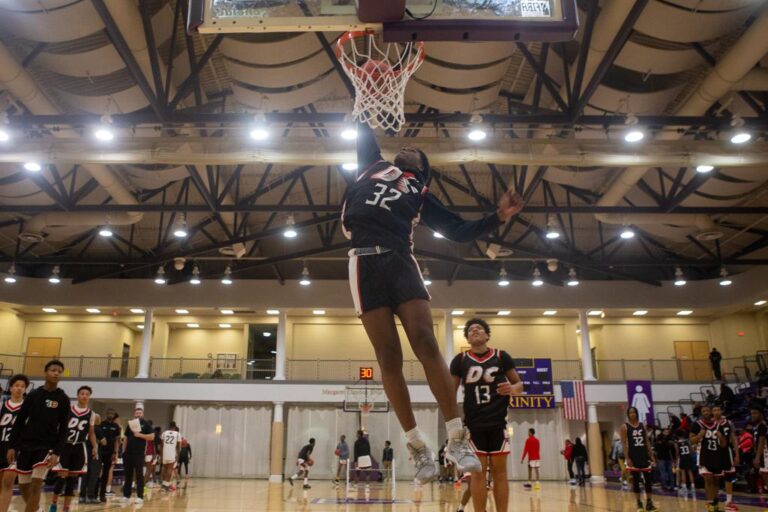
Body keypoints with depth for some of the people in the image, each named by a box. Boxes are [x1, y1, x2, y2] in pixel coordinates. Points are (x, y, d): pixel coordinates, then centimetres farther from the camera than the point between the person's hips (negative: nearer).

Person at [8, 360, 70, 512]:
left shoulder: (63, 399, -3)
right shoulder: (33, 394, 2)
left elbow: (63, 429, -3)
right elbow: (19, 422, 6)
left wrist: (57, 452, -11)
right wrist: (12, 446, 0)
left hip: (47, 446, -3)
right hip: (25, 445, 3)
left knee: (36, 485, -11)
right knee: (23, 486, 8)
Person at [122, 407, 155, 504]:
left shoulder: (146, 424, 0)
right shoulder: (129, 424, 14)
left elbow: (152, 437, -7)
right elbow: (126, 438, 17)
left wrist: (140, 435, -17)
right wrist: (123, 450, 9)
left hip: (139, 453, -5)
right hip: (128, 452, 5)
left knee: (139, 475, -3)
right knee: (128, 475, 8)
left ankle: (140, 497, -2)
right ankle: (126, 495, 15)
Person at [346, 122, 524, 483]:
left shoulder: (420, 194, 22)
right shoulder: (373, 165, 25)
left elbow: (459, 231, 17)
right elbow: (364, 133, 35)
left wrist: (498, 217, 5)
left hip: (399, 261, 0)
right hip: (366, 263, 0)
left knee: (426, 343, -15)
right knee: (388, 355, -5)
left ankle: (457, 439, -9)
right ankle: (417, 446, 2)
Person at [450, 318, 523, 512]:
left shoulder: (501, 356, 2)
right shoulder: (460, 360, 1)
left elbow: (519, 384, 7)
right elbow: (451, 393, 4)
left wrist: (512, 388, -17)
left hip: (498, 423, 1)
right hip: (473, 424, 0)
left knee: (499, 471, 5)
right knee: (477, 472, 1)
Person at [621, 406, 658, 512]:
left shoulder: (642, 425, 9)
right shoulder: (625, 427, -4)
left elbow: (647, 442, 11)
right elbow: (624, 444, -7)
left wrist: (651, 456, 5)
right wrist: (627, 458, -15)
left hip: (644, 456, 4)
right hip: (633, 457, -4)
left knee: (649, 480, 3)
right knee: (635, 481, 1)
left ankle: (649, 503, 11)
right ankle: (639, 503, 10)